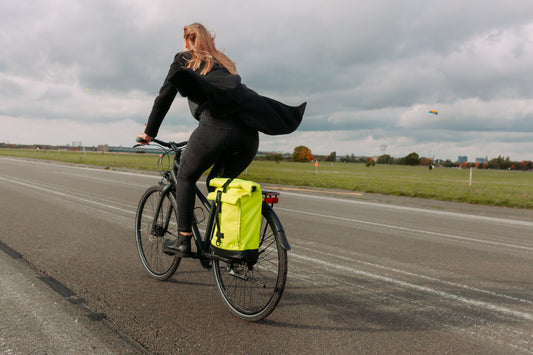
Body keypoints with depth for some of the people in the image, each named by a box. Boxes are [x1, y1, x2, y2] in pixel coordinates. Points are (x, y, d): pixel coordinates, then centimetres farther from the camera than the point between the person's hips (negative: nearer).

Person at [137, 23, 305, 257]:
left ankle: (183, 240, 12)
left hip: (215, 127, -5)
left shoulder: (184, 59, 20)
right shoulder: (225, 63, 34)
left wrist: (149, 132, 25)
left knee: (185, 178, 16)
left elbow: (165, 96, 16)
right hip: (248, 132, 5)